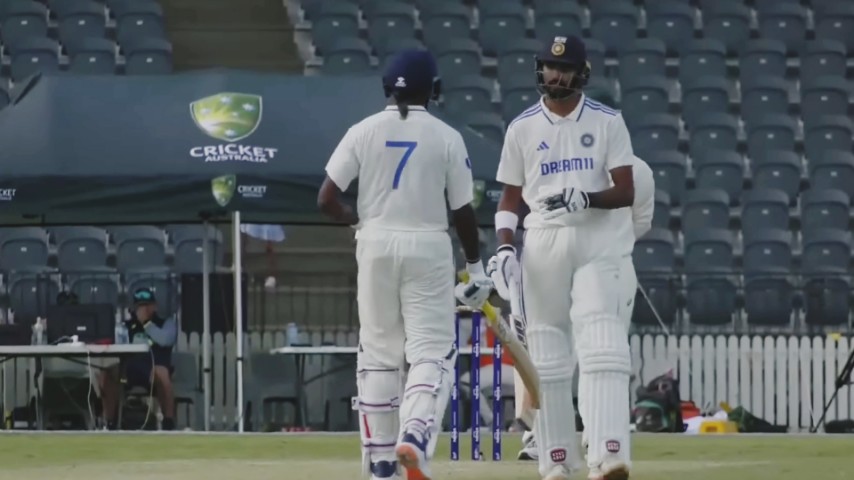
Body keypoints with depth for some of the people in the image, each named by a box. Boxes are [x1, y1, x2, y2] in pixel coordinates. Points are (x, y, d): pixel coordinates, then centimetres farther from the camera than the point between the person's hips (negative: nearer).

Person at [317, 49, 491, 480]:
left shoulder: (364, 132, 0)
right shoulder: (446, 138, -3)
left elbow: (326, 199, -4)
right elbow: (463, 211, -1)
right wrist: (475, 267, 10)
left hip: (376, 246, 2)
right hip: (428, 249, -2)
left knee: (378, 352, 10)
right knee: (431, 350, 1)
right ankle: (415, 434, -23)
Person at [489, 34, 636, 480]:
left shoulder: (607, 122, 2)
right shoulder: (523, 128, 7)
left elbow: (626, 193, -3)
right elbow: (510, 196, 10)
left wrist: (586, 198, -22)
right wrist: (504, 246, -6)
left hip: (596, 240, -2)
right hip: (543, 241, 2)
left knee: (602, 344, -16)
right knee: (546, 350, 3)